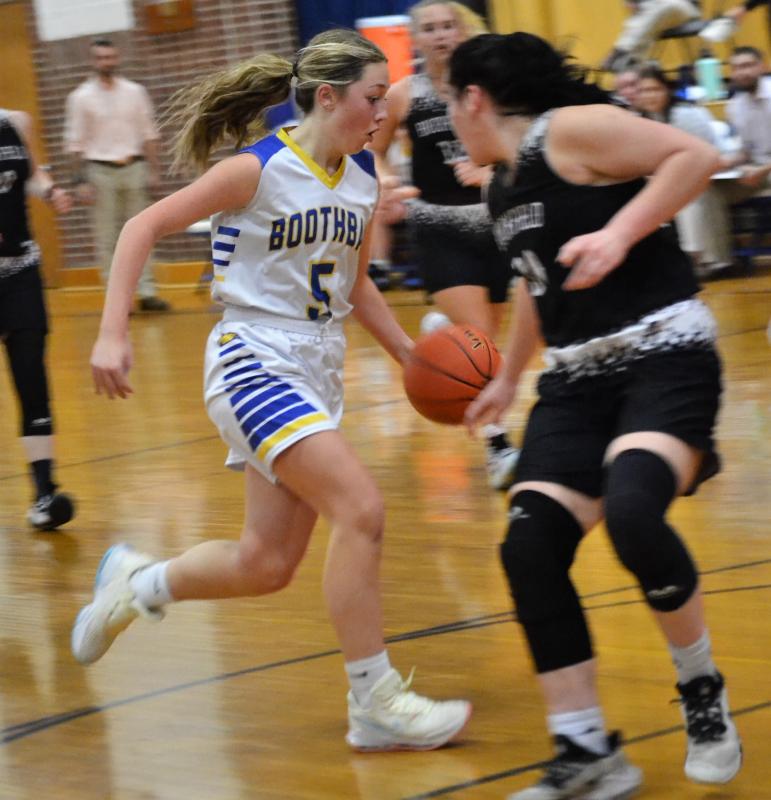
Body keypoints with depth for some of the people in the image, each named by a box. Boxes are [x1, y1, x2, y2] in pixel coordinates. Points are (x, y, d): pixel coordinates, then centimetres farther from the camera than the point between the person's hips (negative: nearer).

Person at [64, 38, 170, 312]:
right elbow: (75, 143, -1)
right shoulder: (81, 97, -1)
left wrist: (153, 170, 2)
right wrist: (80, 181, -5)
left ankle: (147, 292, 6)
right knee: (107, 237, 0)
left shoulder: (135, 92, 5)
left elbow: (148, 133, 8)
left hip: (133, 167, 2)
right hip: (100, 170, -2)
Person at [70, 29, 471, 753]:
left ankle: (137, 583, 37)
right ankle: (374, 704, -13)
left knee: (266, 565, 9)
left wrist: (410, 355, 10)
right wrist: (112, 334, -18)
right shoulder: (259, 171, -14)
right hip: (253, 362, -8)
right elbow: (144, 228, -10)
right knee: (361, 508, -22)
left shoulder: (363, 182, 6)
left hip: (316, 375, 8)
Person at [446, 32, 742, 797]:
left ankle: (703, 693, -7)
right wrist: (507, 378, 39)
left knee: (631, 511, -32)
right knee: (529, 546, -8)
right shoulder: (503, 185, 16)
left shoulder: (570, 130, -9)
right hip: (579, 375, 9)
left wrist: (620, 233, -24)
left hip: (665, 355, -9)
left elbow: (696, 155, -17)